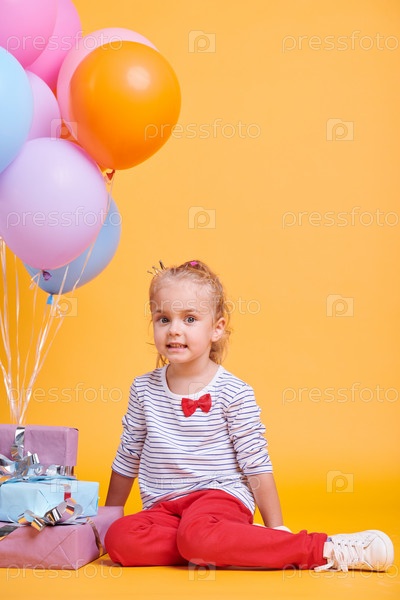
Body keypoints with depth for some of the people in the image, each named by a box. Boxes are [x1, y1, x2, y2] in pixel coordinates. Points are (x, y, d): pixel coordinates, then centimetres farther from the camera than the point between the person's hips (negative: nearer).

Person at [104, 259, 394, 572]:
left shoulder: (234, 393, -5)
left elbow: (257, 466, -1)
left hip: (221, 496, -4)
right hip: (164, 508, 4)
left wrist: (277, 531, -1)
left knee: (196, 532, -38)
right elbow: (127, 458, 17)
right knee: (119, 539, -27)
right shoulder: (144, 389, 6)